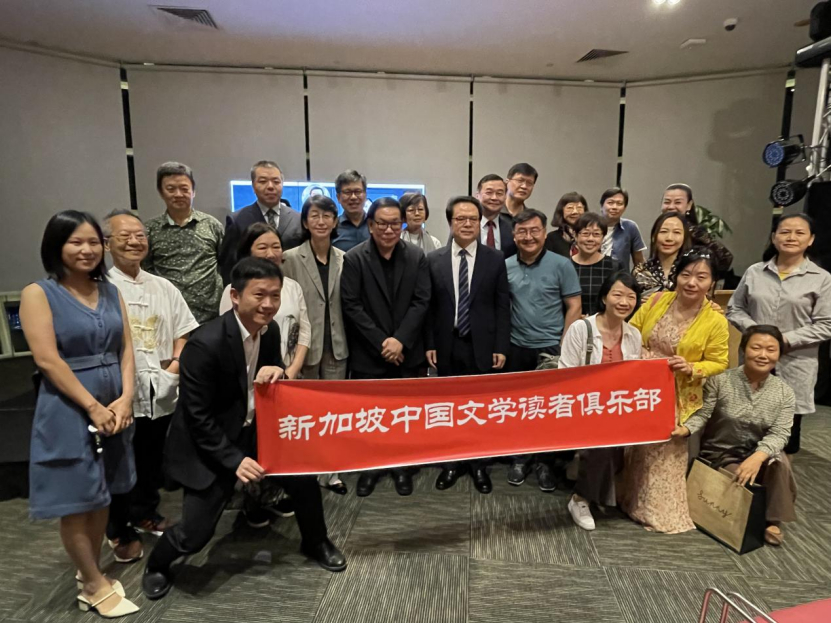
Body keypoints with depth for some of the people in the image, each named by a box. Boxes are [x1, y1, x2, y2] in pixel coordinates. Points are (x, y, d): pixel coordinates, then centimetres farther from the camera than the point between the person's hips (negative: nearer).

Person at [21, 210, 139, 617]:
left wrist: (125, 398, -9)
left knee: (101, 498, 16)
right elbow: (47, 359, -15)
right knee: (76, 502, 6)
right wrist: (93, 407, -16)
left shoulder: (110, 292, 8)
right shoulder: (38, 293, -7)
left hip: (113, 408, 5)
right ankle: (96, 586, 22)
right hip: (69, 411, -5)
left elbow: (126, 349, 5)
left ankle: (89, 576, 33)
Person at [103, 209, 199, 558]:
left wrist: (177, 363, -4)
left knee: (154, 463, 20)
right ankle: (120, 532, 30)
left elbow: (182, 331, 12)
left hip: (161, 392, 5)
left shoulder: (163, 287, 9)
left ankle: (145, 514, 42)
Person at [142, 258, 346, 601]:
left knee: (304, 478, 2)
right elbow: (198, 418, -21)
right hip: (211, 443, -5)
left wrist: (277, 372, -17)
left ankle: (315, 543, 33)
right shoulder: (205, 343, -28)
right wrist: (235, 459, -21)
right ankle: (156, 565, 36)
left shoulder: (270, 329, -8)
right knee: (195, 533, -1)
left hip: (256, 429, 6)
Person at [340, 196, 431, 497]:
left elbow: (421, 301, -3)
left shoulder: (417, 256, 2)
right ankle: (370, 465, 29)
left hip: (407, 352, 2)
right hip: (368, 354, -1)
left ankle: (402, 465, 29)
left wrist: (400, 340, -13)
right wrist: (381, 342, -13)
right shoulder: (354, 258, -4)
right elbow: (351, 305, -8)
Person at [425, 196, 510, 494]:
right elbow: (429, 306, 2)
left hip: (482, 346, -1)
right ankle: (452, 462, 30)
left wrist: (501, 346, -6)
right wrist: (429, 344, -2)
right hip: (447, 346, 1)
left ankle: (478, 463, 29)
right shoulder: (434, 259, 2)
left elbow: (502, 306, -1)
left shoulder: (495, 258, 0)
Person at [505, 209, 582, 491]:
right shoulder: (505, 267, 1)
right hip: (516, 349, 3)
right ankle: (520, 458, 29)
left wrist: (565, 347, -10)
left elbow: (574, 307, -5)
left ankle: (546, 462, 24)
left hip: (551, 348, -2)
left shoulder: (561, 265, -6)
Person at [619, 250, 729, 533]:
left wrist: (691, 368, -21)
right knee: (633, 445, 14)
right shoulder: (657, 300, -4)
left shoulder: (716, 321, -10)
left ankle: (660, 510, 31)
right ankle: (630, 496, 38)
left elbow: (718, 363, -3)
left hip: (674, 398, -2)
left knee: (663, 451, 9)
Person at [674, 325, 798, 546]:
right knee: (746, 482, -26)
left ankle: (773, 520, -14)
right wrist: (686, 429, -38)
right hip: (721, 455, -1)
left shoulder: (785, 393, -5)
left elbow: (779, 434, -14)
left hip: (759, 454, 2)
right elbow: (702, 414, -14)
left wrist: (758, 457, -34)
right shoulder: (720, 380, -14)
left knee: (779, 462, -30)